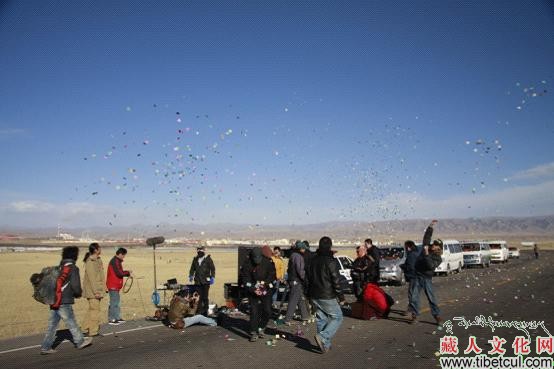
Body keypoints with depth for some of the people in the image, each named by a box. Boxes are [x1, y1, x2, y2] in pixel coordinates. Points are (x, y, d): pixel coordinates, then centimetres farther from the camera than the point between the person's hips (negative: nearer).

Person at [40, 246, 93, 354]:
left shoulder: (59, 267, 11)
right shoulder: (72, 268, -11)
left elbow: (55, 283, 15)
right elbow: (76, 286, -14)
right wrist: (79, 293, 6)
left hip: (54, 301, 7)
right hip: (64, 303, -7)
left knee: (52, 324, 12)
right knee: (71, 323, 6)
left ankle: (46, 347, 14)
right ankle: (80, 342, 19)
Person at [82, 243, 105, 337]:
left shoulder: (98, 260, 11)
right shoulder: (90, 262, -17)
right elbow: (91, 278, -19)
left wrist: (102, 288, 14)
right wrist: (96, 291, -20)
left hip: (98, 289, 9)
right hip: (92, 290, -9)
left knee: (91, 309, 16)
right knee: (95, 309, -2)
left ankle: (85, 328, 26)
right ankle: (93, 331, 7)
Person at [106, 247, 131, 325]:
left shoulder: (117, 261, 15)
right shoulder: (115, 261, -17)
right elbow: (119, 273, -21)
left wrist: (127, 272, 3)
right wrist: (128, 273, -7)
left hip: (115, 286, 10)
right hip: (113, 286, -10)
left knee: (117, 302, 15)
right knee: (114, 303, -4)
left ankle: (117, 318, 24)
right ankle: (111, 320, 3)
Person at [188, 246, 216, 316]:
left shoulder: (208, 259, -1)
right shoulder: (195, 259, 12)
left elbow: (212, 268, -3)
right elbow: (192, 268, 23)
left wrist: (212, 277, -10)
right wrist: (191, 276, 11)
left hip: (206, 281, -3)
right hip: (198, 281, 4)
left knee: (205, 297, 2)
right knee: (199, 297, 3)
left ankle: (205, 311, 11)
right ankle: (199, 311, 11)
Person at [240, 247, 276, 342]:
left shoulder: (268, 262, -10)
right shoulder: (247, 264, -13)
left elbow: (272, 275, -3)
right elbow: (245, 279, -13)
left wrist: (264, 283, -18)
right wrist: (253, 289, -22)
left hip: (265, 290, 2)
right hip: (252, 291, -1)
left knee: (267, 311, 1)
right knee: (254, 312, -6)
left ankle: (261, 328, 24)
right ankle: (253, 333, 4)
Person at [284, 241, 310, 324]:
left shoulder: (293, 255, 14)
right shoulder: (298, 256, -17)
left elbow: (289, 269, 19)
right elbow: (300, 270, -22)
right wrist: (304, 278, -12)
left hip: (292, 280, 10)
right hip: (297, 281, -10)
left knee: (301, 299, 19)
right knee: (293, 300, -5)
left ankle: (305, 316, 29)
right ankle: (288, 319, -1)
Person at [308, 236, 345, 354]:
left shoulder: (313, 260, 9)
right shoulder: (331, 261, -14)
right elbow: (336, 281, -15)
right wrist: (341, 297, -8)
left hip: (315, 296, 7)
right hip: (327, 296, -7)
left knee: (321, 319, 15)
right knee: (337, 317, 4)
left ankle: (325, 344, 19)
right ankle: (323, 337, -12)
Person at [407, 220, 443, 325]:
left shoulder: (438, 258, -6)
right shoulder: (427, 248, 5)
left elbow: (430, 265, -23)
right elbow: (426, 237, 12)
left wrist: (426, 254, -28)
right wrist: (430, 227, 4)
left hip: (427, 278, -4)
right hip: (417, 276, 4)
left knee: (431, 298, -3)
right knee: (414, 296, 2)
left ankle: (437, 316, 7)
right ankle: (414, 315, 10)